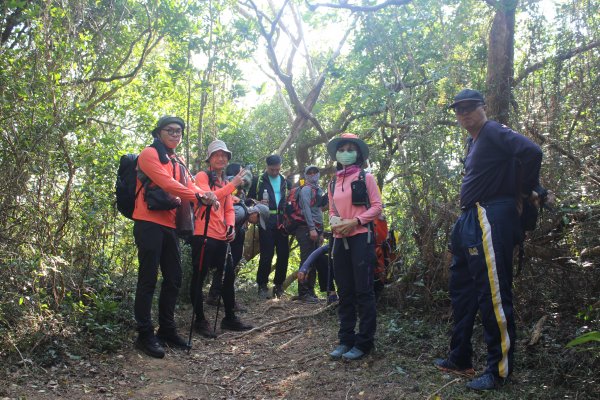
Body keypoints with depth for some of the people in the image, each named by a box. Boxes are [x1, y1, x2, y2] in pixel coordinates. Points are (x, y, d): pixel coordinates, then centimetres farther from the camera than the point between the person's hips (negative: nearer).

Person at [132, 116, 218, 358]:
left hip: (170, 225, 8)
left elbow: (190, 185, 9)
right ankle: (145, 335, 4)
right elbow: (166, 183, -16)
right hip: (149, 223, -8)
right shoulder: (150, 154, -3)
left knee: (174, 279, 11)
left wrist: (205, 195, -13)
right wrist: (198, 197, -20)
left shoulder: (177, 163, 21)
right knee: (148, 280, -4)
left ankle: (167, 330, 23)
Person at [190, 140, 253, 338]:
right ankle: (200, 320, 10)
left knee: (228, 276, 12)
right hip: (204, 235, -8)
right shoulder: (202, 176, -3)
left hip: (221, 237, 8)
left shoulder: (225, 182, 20)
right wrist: (232, 185, -23)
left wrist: (231, 226, -1)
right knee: (199, 278, 0)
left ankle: (230, 318, 24)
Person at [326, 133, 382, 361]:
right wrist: (334, 221, -6)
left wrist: (355, 221, -16)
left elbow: (377, 206, -3)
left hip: (361, 238, -5)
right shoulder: (333, 183, 15)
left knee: (363, 291, -3)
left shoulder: (365, 178, 2)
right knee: (344, 292, 9)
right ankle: (345, 339, 17)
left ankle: (364, 342, 5)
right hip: (340, 240, 5)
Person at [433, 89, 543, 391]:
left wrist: (525, 191, -11)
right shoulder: (473, 142, 21)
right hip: (470, 220, 11)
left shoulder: (493, 133, -8)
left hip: (490, 219, -11)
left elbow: (531, 152, -22)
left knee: (493, 292, -7)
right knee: (462, 289, 14)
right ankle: (460, 359, 26)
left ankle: (499, 369, 4)